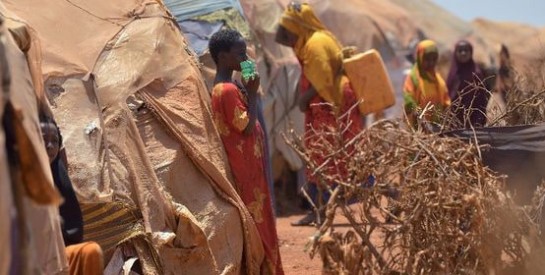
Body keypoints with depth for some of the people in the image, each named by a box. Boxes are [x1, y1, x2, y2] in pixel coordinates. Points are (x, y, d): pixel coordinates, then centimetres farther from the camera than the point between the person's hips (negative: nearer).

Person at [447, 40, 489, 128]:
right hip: (454, 118, 5)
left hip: (471, 118, -5)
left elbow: (481, 100, -8)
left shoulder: (476, 73, -5)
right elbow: (448, 96, 12)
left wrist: (479, 122, -15)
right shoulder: (453, 72, 9)